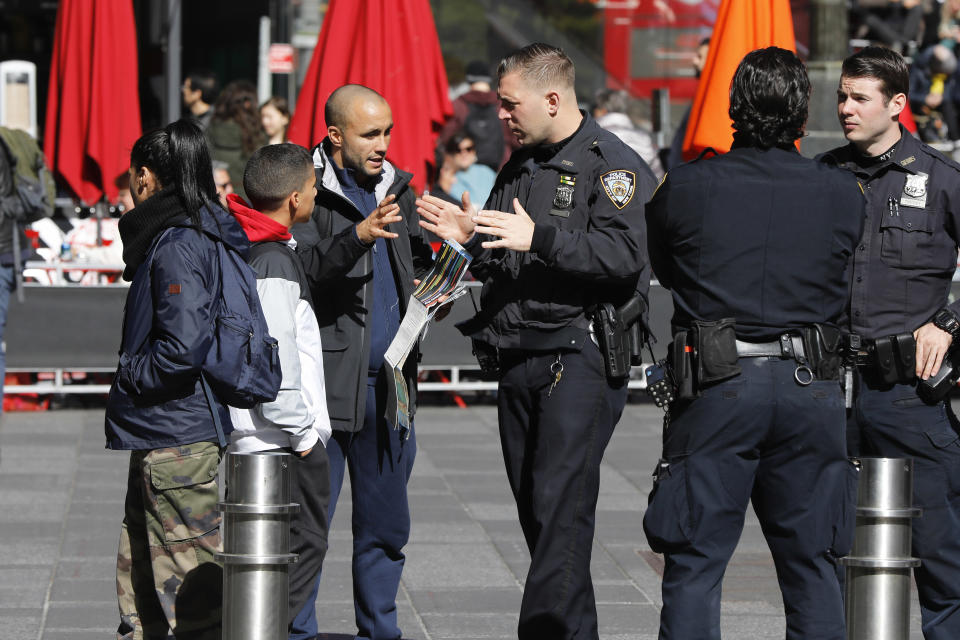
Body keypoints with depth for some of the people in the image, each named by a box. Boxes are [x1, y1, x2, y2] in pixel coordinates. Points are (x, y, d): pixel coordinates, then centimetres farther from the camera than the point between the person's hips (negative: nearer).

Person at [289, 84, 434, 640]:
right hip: (325, 380, -6)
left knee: (386, 523, 11)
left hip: (389, 384, 6)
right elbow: (303, 273, -18)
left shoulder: (397, 187, 14)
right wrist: (358, 237, -32)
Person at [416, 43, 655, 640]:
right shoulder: (520, 166, 19)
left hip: (579, 359, -8)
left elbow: (627, 256, -21)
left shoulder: (613, 166, -6)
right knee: (534, 507, 8)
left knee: (560, 504, -14)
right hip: (518, 361, 8)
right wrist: (469, 236, 7)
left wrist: (539, 237, -24)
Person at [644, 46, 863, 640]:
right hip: (811, 388, 2)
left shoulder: (685, 188, -4)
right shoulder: (844, 195, 0)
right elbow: (842, 286, 10)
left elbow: (664, 269, 11)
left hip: (718, 385, -2)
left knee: (695, 565, 3)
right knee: (811, 567, 10)